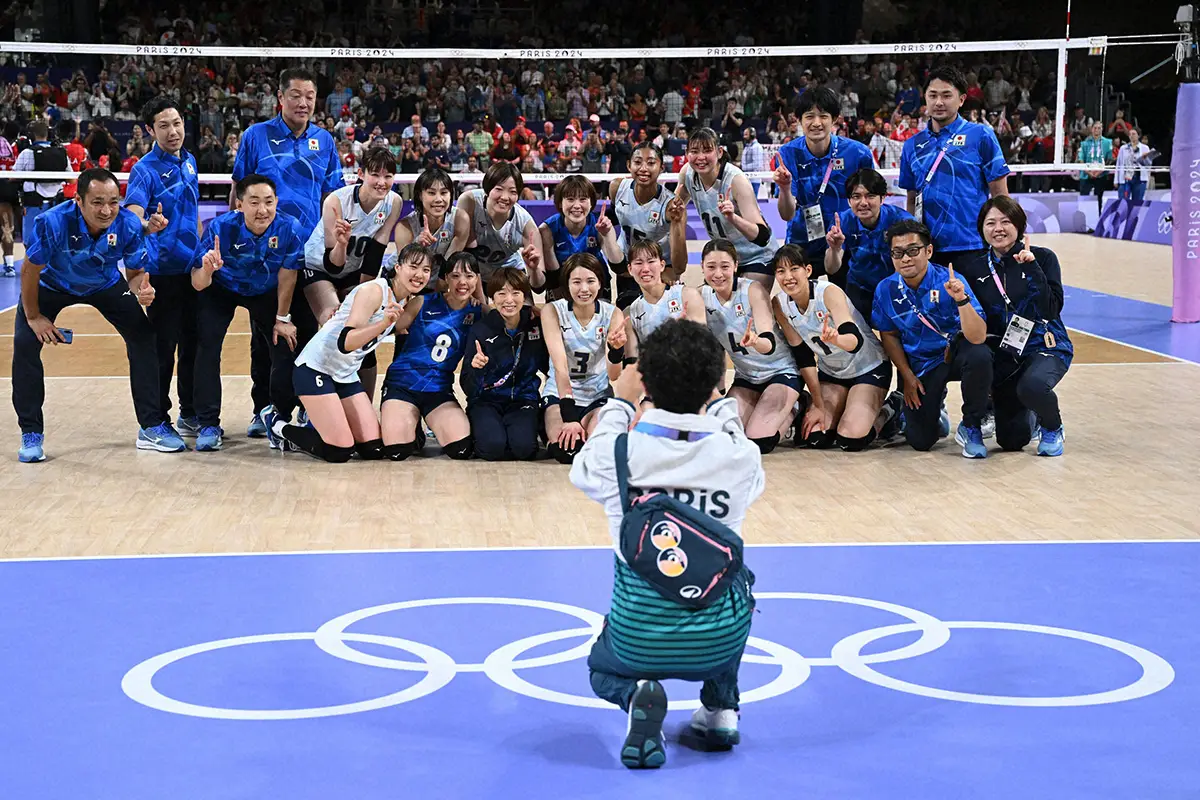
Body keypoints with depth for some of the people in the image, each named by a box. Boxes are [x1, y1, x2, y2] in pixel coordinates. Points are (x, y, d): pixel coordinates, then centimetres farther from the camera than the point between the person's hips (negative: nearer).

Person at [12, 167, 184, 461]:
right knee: (25, 343, -16)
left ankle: (152, 426, 7)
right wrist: (33, 317, -15)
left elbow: (136, 272, -15)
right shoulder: (52, 222, -39)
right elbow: (30, 271, -23)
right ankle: (31, 434, 0)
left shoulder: (129, 225, -31)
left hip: (105, 285, 2)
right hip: (52, 285, -2)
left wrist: (141, 288, -39)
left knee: (143, 335, -7)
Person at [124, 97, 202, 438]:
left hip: (194, 268, 7)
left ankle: (190, 415, 24)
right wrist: (148, 225, -49)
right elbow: (132, 215, -28)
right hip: (163, 270, -7)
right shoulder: (145, 169, -13)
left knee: (194, 342, 12)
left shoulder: (189, 161, 9)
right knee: (163, 346, -4)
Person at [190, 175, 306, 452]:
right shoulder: (221, 227, -34)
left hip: (266, 292, 2)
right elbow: (198, 284, -31)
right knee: (207, 348, -14)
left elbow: (287, 276, -14)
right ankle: (209, 425, -3)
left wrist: (282, 319, -7)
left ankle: (278, 415, 15)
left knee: (287, 344, -6)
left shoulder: (289, 229, -30)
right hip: (220, 290, -1)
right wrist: (207, 270, -54)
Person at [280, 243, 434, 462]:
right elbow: (345, 342, -30)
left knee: (374, 449, -2)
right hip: (315, 369, -8)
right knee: (339, 452, -16)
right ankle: (279, 427, 8)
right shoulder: (374, 290, -20)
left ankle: (319, 428, 22)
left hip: (347, 376, 8)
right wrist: (384, 323, -42)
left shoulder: (405, 300, 7)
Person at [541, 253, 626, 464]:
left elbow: (613, 375, -15)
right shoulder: (552, 311, -11)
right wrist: (569, 417, -30)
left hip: (598, 397, 1)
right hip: (560, 394, -1)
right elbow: (560, 365, -21)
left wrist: (617, 348, -38)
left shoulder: (613, 314, -8)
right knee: (567, 449, -30)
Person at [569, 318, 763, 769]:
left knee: (603, 670, 34)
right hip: (721, 642, 2)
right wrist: (720, 403, 27)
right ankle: (721, 706, 24)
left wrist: (620, 403, 25)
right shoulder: (739, 456, -12)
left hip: (638, 641, -1)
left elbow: (583, 469, 12)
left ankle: (637, 694, -3)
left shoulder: (619, 452, -15)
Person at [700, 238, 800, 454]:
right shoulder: (702, 296, -7)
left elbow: (770, 343, -32)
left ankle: (792, 410, 13)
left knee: (758, 443, -20)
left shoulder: (753, 290, -21)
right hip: (745, 377, 5)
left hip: (780, 371, -5)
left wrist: (754, 341, -55)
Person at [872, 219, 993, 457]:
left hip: (955, 354, -2)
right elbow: (888, 335, 6)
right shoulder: (886, 290, -11)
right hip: (919, 365, 2)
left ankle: (970, 427, -12)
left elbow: (977, 337, -30)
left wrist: (962, 299, -44)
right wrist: (907, 376, 0)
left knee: (980, 356, -38)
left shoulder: (949, 282, -21)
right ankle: (935, 406, 32)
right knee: (921, 441, -8)